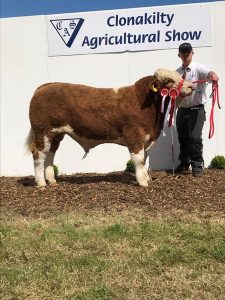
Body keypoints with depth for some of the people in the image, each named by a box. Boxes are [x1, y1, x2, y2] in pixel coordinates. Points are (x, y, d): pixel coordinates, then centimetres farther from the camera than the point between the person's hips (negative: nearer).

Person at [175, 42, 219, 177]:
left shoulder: (198, 68, -5)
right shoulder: (177, 72, 10)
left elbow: (209, 73, -26)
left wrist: (213, 76, -50)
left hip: (196, 109, -5)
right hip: (182, 109, 5)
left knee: (195, 137, -11)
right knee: (182, 138, 13)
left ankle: (197, 166, 5)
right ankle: (184, 163, 31)